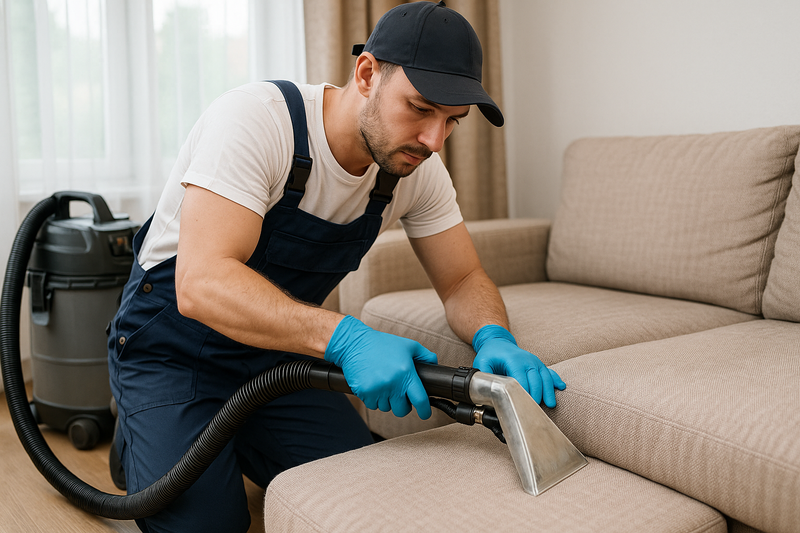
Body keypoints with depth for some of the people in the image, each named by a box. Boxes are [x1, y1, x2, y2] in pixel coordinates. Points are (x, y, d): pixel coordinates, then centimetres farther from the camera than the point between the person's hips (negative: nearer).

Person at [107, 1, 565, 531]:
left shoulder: (417, 167, -11)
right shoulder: (256, 117, -30)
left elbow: (464, 280, -4)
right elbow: (201, 285, -39)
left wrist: (494, 338, -27)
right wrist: (346, 338, -50)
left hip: (278, 350, 5)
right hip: (173, 346, -5)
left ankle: (235, 438, 22)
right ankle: (140, 434, 15)